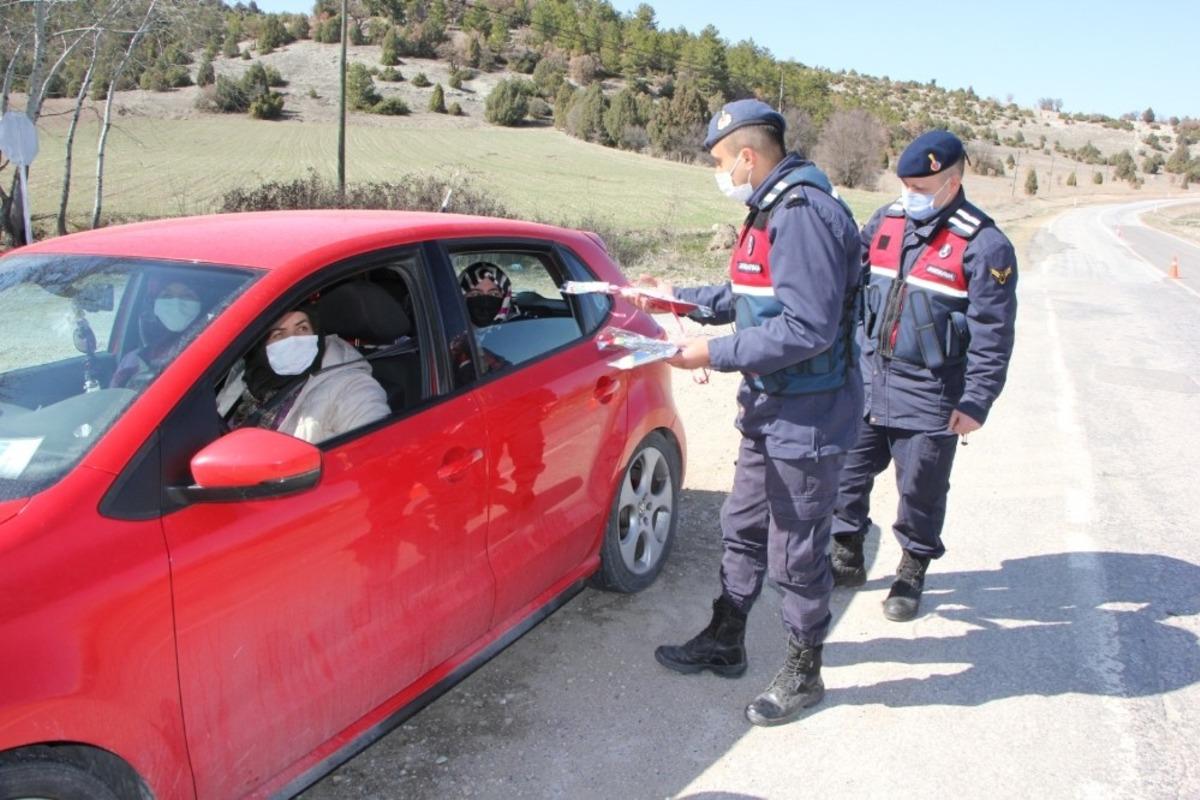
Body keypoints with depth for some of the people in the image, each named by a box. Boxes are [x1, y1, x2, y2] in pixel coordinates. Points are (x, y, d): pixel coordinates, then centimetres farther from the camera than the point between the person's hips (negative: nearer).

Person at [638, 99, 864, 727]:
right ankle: (725, 642, 38)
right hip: (771, 411, 10)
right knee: (743, 529, 20)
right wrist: (679, 297, 21)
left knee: (796, 555, 5)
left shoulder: (805, 213, -22)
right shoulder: (772, 210, 11)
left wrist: (715, 354, -22)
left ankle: (803, 674, 25)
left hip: (807, 419, -10)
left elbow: (808, 330, -28)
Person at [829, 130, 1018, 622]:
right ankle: (847, 558, 31)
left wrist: (976, 403, -13)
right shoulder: (886, 221, 5)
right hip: (865, 380, 5)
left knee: (921, 490, 8)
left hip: (928, 396, -5)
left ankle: (912, 573, 29)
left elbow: (992, 336, -10)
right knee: (846, 474, 11)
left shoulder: (983, 245, -10)